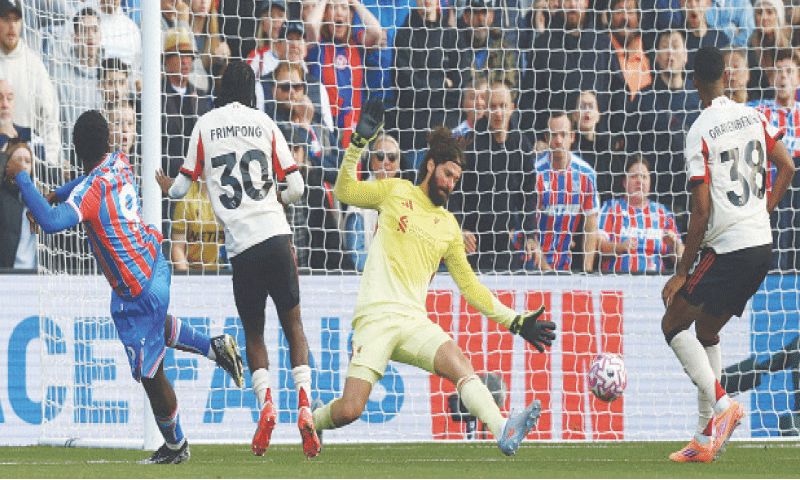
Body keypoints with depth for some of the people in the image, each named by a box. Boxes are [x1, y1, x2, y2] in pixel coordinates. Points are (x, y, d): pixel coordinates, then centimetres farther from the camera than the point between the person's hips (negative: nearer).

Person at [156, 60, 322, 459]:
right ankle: (304, 404, -10)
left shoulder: (204, 126, 7)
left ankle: (265, 402, -13)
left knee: (253, 333, 11)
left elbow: (182, 187, 14)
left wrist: (164, 185, 37)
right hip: (276, 236, 0)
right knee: (293, 325, 9)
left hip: (240, 246, 0)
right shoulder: (265, 124, 8)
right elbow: (295, 186, 6)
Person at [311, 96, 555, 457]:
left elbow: (469, 285, 21)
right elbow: (345, 192, 5)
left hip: (414, 321, 3)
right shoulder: (397, 192, 11)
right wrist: (359, 143, -6)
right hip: (376, 316, -3)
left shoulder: (449, 227, 19)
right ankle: (311, 422, 20)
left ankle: (504, 432, -46)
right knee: (350, 410, -14)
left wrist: (515, 322, 14)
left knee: (456, 359, -28)